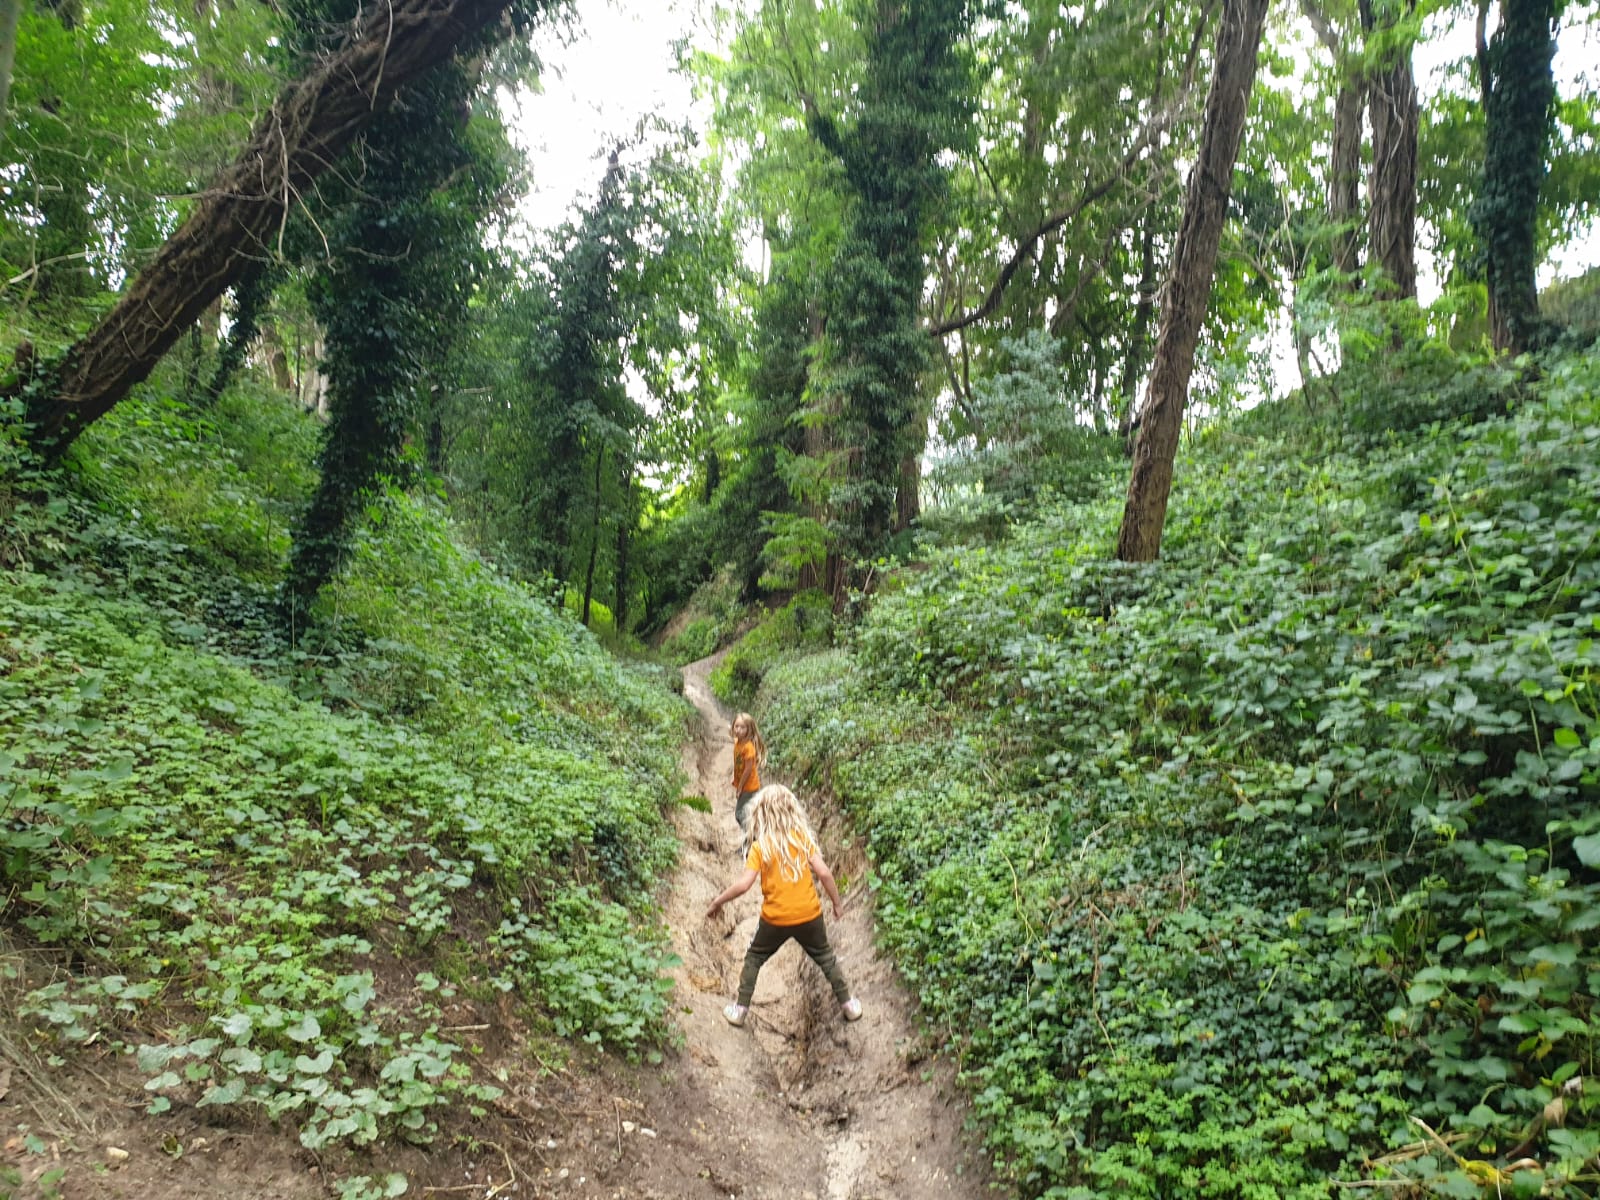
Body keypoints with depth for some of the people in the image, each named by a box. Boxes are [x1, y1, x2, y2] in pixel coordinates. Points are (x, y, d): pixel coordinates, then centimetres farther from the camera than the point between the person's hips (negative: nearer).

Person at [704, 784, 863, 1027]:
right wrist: (836, 902, 3)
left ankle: (740, 1009, 24)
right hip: (809, 915, 2)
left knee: (754, 959, 22)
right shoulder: (803, 837, -7)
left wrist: (717, 902, -4)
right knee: (825, 956, 24)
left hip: (775, 919, -1)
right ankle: (848, 1004, 30)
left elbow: (743, 884, -18)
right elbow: (823, 873, -11)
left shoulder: (760, 846, -12)